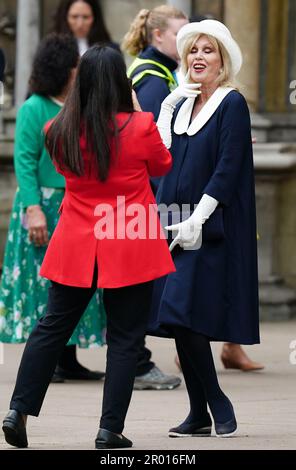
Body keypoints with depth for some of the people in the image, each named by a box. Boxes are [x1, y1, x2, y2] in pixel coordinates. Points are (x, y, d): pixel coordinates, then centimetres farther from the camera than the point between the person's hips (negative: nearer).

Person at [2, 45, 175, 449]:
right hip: (130, 250, -3)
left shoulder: (60, 132, -3)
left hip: (75, 247, 3)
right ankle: (110, 429, 5)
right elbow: (162, 166, 7)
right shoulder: (140, 128, -13)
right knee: (124, 337, 5)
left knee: (53, 327, 14)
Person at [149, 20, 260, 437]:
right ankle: (200, 413, 10)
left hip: (211, 227, -7)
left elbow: (227, 169, -13)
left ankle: (217, 406, -2)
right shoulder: (182, 105, 15)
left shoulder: (232, 104, -6)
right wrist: (166, 110, 0)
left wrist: (197, 220, -19)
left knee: (182, 315, -14)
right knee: (177, 321, 3)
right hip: (177, 224, 7)